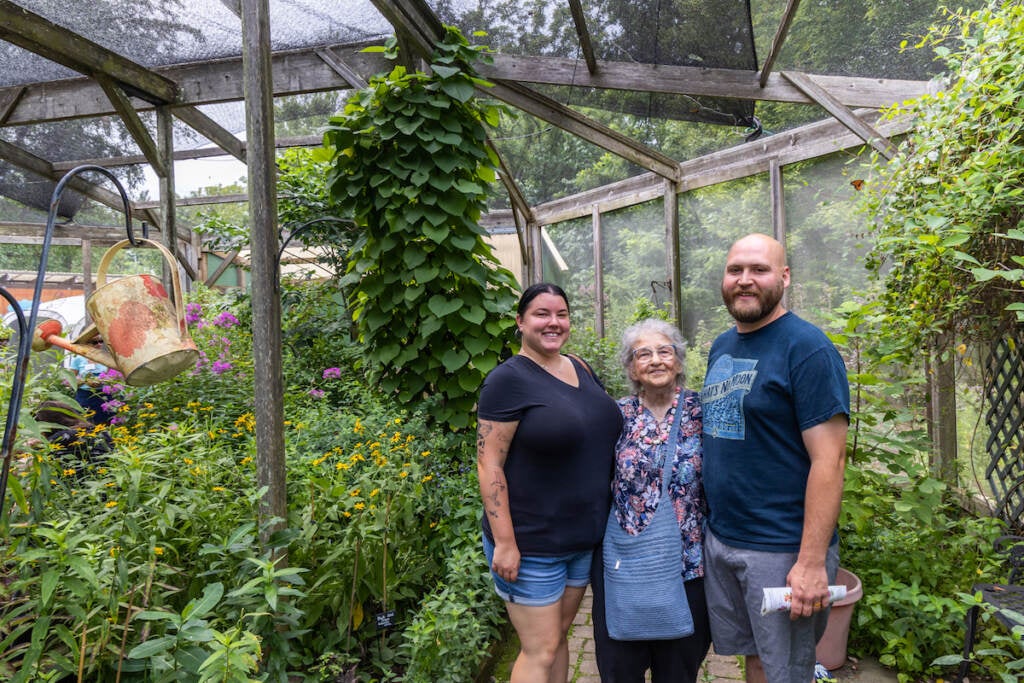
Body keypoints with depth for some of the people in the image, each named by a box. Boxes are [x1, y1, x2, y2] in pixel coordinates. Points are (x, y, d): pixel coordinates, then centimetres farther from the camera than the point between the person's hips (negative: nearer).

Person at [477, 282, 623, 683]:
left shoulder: (581, 369, 7)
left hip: (585, 537, 7)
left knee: (558, 637, 20)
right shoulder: (508, 379, -16)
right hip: (531, 544, -7)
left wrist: (603, 523, 14)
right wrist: (504, 543, -20)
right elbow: (488, 465, -18)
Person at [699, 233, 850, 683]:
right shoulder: (721, 347, 9)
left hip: (781, 550, -6)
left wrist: (813, 562, -20)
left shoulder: (807, 348, -14)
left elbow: (828, 460, -18)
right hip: (718, 540, 6)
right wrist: (707, 525, 13)